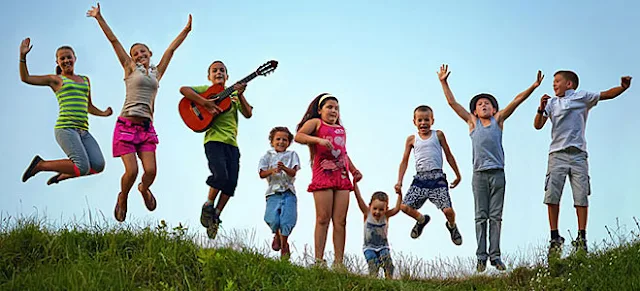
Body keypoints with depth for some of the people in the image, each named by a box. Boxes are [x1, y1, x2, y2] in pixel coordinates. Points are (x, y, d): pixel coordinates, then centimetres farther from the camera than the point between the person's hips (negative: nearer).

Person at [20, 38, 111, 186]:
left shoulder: (85, 80, 24)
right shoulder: (56, 79, 10)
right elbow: (25, 78, 5)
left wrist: (103, 113, 16)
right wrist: (23, 56, -6)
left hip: (83, 131, 6)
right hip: (65, 128, -6)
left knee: (98, 165, -13)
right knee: (83, 168, -20)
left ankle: (62, 175, 11)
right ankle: (40, 165, 1)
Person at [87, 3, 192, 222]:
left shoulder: (157, 72, 17)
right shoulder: (130, 69, 10)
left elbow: (171, 49, 20)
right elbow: (114, 41, 7)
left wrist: (186, 30, 21)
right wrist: (99, 18, 5)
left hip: (146, 128, 3)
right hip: (126, 125, -3)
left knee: (151, 170, -8)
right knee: (132, 170, -12)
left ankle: (144, 189, 28)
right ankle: (123, 198, 20)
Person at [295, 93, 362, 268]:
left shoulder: (341, 129, 25)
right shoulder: (316, 122, 7)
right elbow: (298, 137, -9)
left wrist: (354, 170, 20)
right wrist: (319, 140, -21)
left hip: (342, 176, 5)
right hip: (323, 174, -5)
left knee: (340, 221, -1)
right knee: (323, 219, -8)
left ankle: (338, 262, -1)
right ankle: (319, 260, -7)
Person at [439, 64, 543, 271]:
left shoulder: (498, 120, 10)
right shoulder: (472, 122, 10)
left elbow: (517, 101, 3)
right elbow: (452, 102, 8)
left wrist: (533, 87, -5)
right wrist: (443, 82, 3)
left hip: (497, 173, 0)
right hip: (479, 174, 0)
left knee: (496, 216, 2)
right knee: (481, 216, 2)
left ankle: (495, 255, 4)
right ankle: (481, 256, 4)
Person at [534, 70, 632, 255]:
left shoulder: (582, 97, 11)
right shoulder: (552, 103, 17)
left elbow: (607, 94, 2)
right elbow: (538, 125, 10)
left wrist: (623, 87, -16)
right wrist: (541, 109, -8)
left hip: (578, 154, -2)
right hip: (557, 154, 2)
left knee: (581, 196, -5)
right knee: (552, 196, -6)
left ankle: (581, 237, -2)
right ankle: (555, 238, -1)